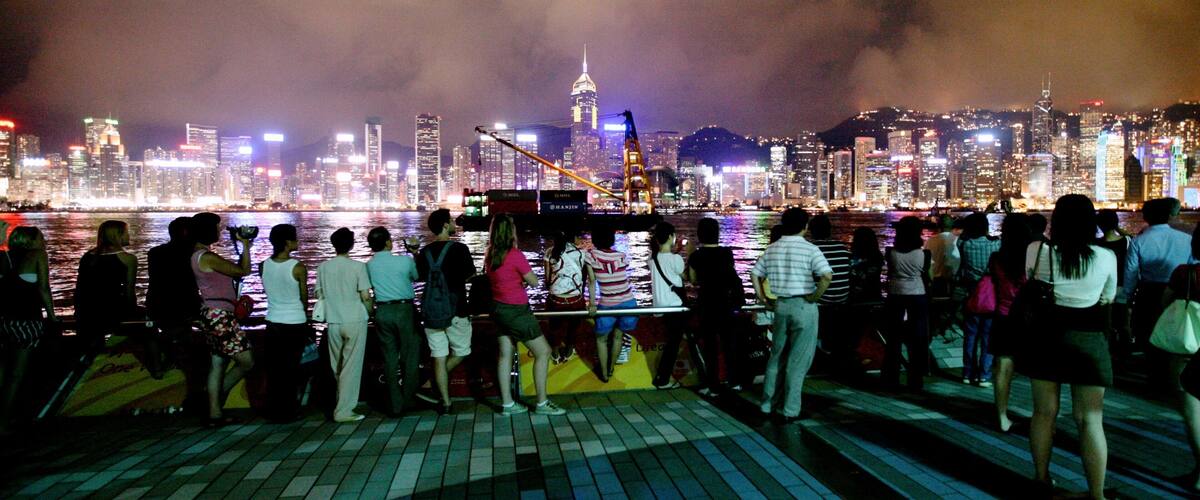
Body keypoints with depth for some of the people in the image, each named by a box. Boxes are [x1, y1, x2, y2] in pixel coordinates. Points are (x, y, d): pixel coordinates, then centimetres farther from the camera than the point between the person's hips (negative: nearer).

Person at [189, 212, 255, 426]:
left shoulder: (200, 255, 14)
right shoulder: (207, 257, -17)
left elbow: (235, 271, 19)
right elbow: (243, 271, -11)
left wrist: (245, 247, 19)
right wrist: (245, 245, -2)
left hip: (214, 316, 10)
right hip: (219, 315, -10)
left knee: (217, 364, 12)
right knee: (246, 362, -3)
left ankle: (215, 413, 15)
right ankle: (218, 399, 10)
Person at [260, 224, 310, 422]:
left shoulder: (263, 266, -4)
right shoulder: (298, 268, -15)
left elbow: (269, 292, 10)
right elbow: (304, 298, -3)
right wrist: (305, 318, 13)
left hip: (273, 323, 3)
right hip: (295, 323, -3)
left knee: (273, 370, 12)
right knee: (291, 370, 7)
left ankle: (274, 412, 17)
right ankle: (288, 412, 12)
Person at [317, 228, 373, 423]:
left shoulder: (323, 267, 2)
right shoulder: (358, 266, -9)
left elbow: (319, 295, 8)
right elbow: (365, 296, -10)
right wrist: (370, 312, 9)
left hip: (333, 322, 4)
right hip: (355, 321, -4)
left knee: (338, 367, 16)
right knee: (351, 366, -1)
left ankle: (343, 403, 26)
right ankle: (344, 411, -2)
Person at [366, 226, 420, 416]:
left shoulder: (369, 266, 0)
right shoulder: (404, 261, -8)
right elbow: (417, 276, 10)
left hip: (382, 312, 3)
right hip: (405, 309, -3)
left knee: (389, 358, 8)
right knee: (410, 354, 9)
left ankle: (395, 405, 13)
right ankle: (408, 398, 10)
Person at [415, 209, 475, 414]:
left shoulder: (424, 252, 2)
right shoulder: (459, 249, -10)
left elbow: (420, 277, 14)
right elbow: (469, 274, -2)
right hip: (456, 311, -4)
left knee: (439, 357, 7)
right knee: (462, 351, 16)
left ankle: (445, 401, 9)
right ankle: (432, 382, 8)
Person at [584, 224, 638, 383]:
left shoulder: (591, 255, -7)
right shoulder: (622, 256, -2)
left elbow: (592, 281, -8)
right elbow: (624, 277, 0)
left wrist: (592, 303, -6)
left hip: (607, 305, -2)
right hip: (628, 302, 3)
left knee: (601, 339, 17)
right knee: (618, 336, 20)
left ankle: (604, 374, 21)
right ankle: (611, 369, 33)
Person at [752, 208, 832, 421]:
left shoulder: (772, 249, 6)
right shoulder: (810, 249, -10)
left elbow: (755, 274, 11)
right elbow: (827, 276, -22)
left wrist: (763, 298, 12)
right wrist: (814, 297, -11)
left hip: (781, 305, 5)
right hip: (804, 307, -5)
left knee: (777, 356, 17)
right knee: (798, 360, 3)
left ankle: (767, 404, 21)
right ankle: (790, 410, 7)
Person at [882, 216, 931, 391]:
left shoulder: (891, 252, -8)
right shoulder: (923, 254, -10)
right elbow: (925, 275, -1)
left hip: (895, 296, 1)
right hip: (917, 297, -1)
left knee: (894, 339, 10)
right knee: (917, 341, 6)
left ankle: (891, 378, 15)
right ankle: (915, 381, 9)